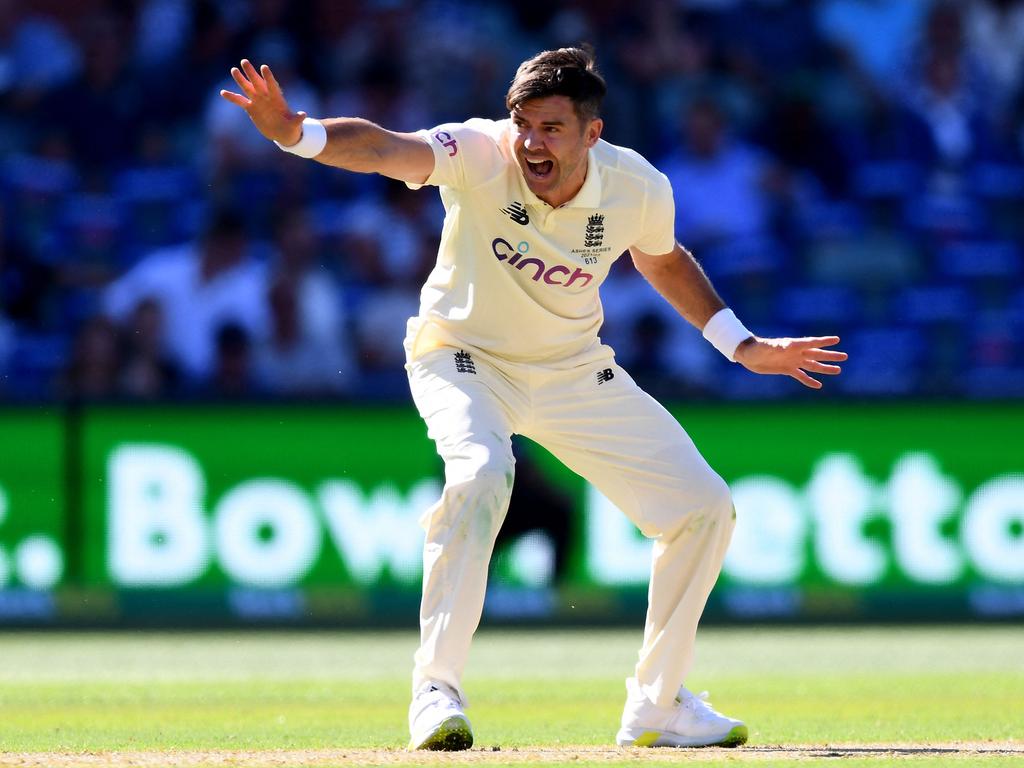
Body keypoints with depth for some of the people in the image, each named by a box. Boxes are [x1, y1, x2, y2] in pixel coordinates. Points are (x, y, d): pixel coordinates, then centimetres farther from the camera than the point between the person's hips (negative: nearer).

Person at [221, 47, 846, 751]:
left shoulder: (640, 189, -16)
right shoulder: (478, 155, -27)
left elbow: (664, 260, 8)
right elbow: (381, 149, -46)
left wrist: (742, 346, 8)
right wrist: (294, 132, -65)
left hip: (576, 374, 4)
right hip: (465, 362, -4)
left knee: (705, 508, 0)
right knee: (481, 475, -35)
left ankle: (657, 705, 17)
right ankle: (437, 692, -25)